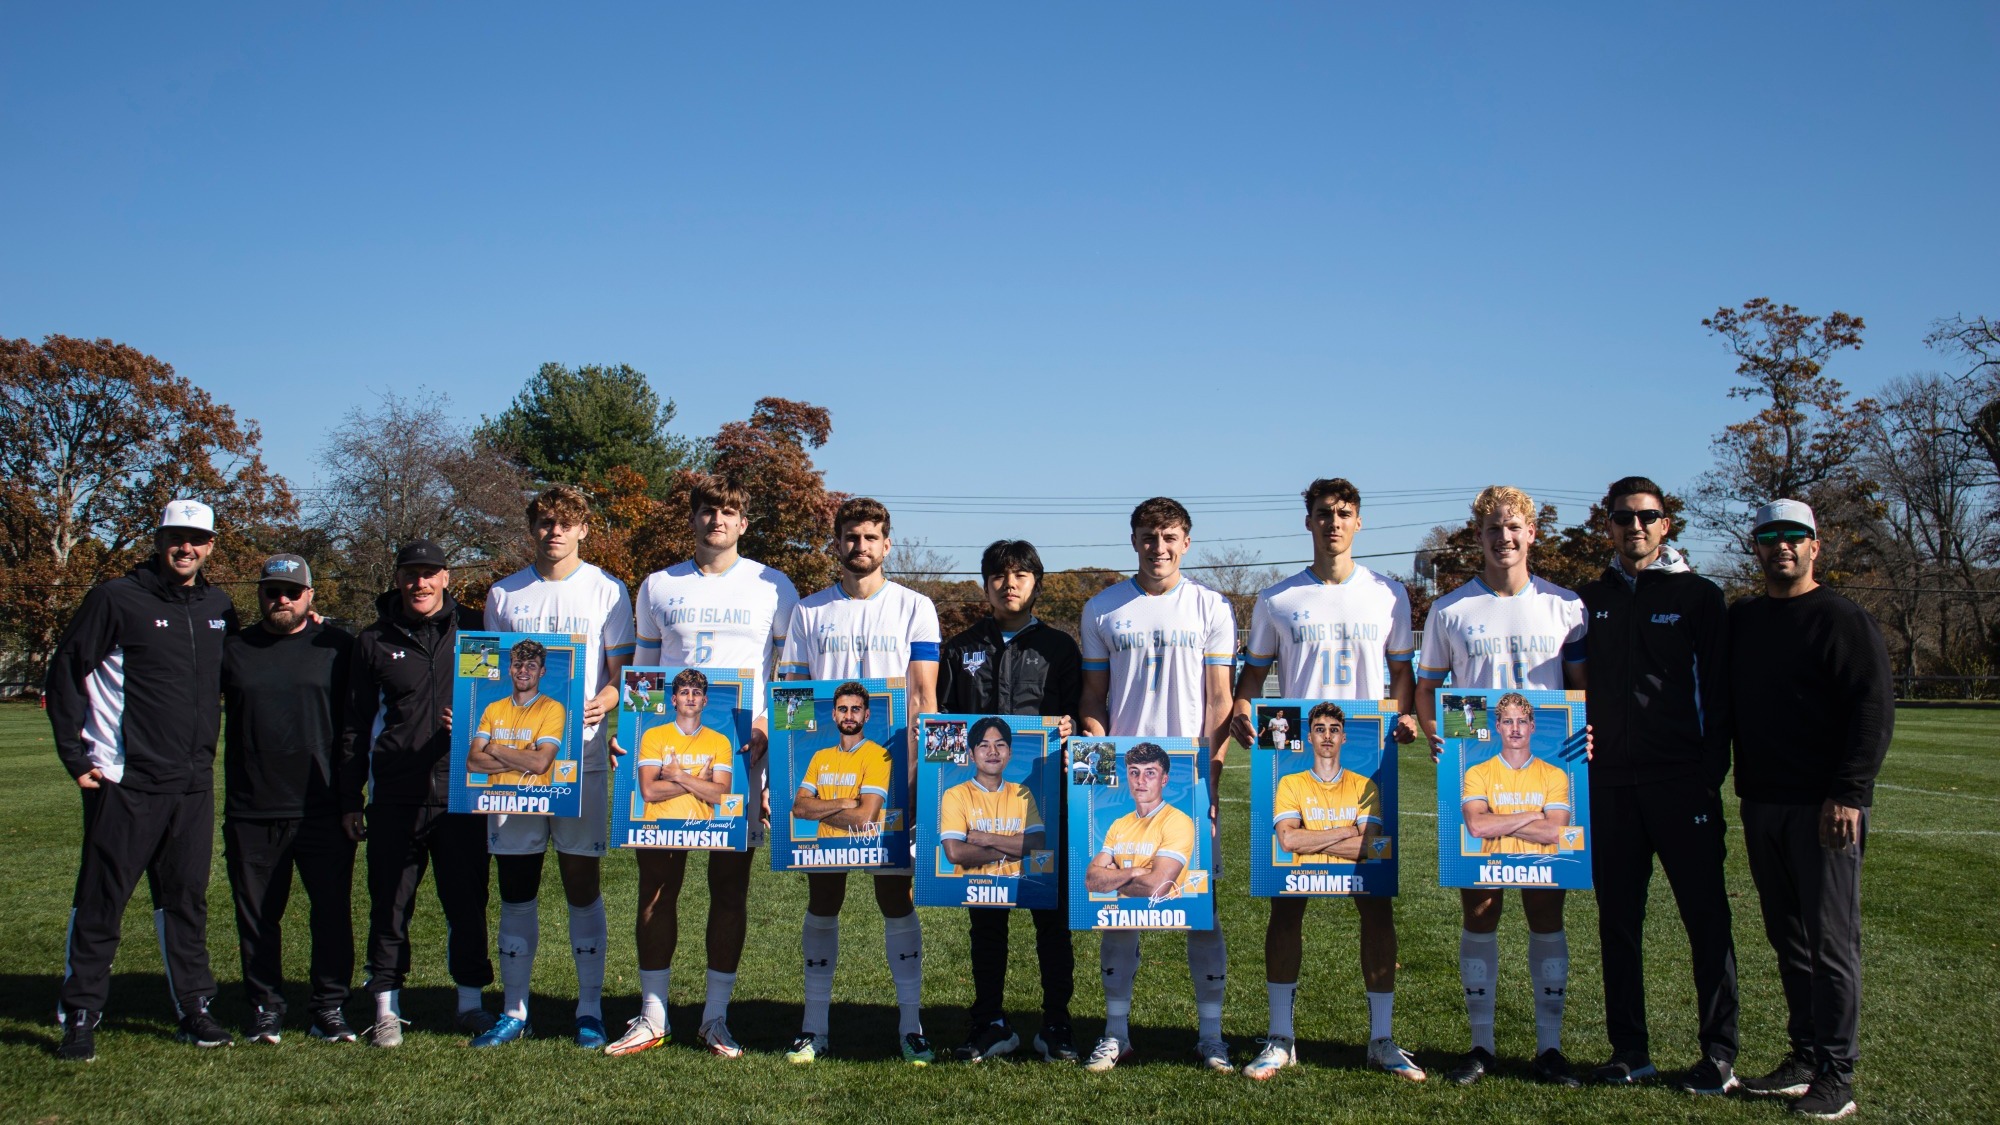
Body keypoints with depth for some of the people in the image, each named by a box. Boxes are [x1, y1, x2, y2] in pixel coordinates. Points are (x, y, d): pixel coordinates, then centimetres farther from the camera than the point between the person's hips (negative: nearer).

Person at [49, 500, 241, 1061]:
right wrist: (75, 756, -8)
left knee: (186, 898, 11)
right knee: (100, 900, 1)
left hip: (193, 784, 5)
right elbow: (65, 674, -5)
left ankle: (194, 1008, 18)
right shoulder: (116, 599, -6)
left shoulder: (218, 609, 11)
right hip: (123, 782, -5)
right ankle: (79, 1016, 10)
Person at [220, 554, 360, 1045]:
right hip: (251, 814, 2)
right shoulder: (233, 650, 9)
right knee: (257, 917, 8)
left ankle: (330, 1006, 14)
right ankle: (265, 1006, 20)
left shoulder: (337, 647, 3)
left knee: (333, 913, 3)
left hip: (324, 811, -2)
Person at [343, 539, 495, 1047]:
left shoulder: (472, 630, 7)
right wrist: (350, 798, 7)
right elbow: (355, 725, 11)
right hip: (395, 796, 0)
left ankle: (471, 1000, 17)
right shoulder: (374, 641, 9)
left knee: (468, 901, 4)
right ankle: (387, 1009, 14)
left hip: (462, 792, 0)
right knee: (390, 905, 4)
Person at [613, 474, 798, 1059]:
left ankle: (716, 1017, 13)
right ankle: (651, 1017, 11)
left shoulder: (772, 588, 7)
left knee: (730, 886, 3)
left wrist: (771, 725, -9)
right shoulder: (657, 587, 13)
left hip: (740, 751, -1)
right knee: (657, 883, 1)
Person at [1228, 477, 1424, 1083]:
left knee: (1377, 901, 2)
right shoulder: (1277, 600, 7)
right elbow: (1253, 673, 12)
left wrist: (1405, 714, -6)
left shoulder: (1388, 594, 9)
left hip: (1367, 767, 0)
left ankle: (1382, 1038, 13)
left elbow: (1402, 669, 14)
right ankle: (1280, 1037, 12)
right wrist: (1240, 710, -9)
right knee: (1287, 900, 2)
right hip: (1294, 766, 0)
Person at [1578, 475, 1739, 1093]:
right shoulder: (1591, 600, 12)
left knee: (1706, 915, -1)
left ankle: (1719, 1053, 7)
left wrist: (1712, 772, -8)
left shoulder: (1699, 596, 3)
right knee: (1618, 918, 7)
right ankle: (1628, 1048, 15)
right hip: (1610, 782, 4)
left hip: (1683, 781, -3)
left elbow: (1718, 691, -1)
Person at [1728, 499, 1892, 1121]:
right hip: (1761, 804, 6)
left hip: (1823, 808, -6)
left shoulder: (1843, 620, -5)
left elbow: (1874, 709, -12)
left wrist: (1847, 794, -18)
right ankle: (1804, 1057, 20)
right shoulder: (1739, 621, 14)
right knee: (1787, 938, 11)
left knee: (1830, 941, -2)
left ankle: (1836, 1074, 5)